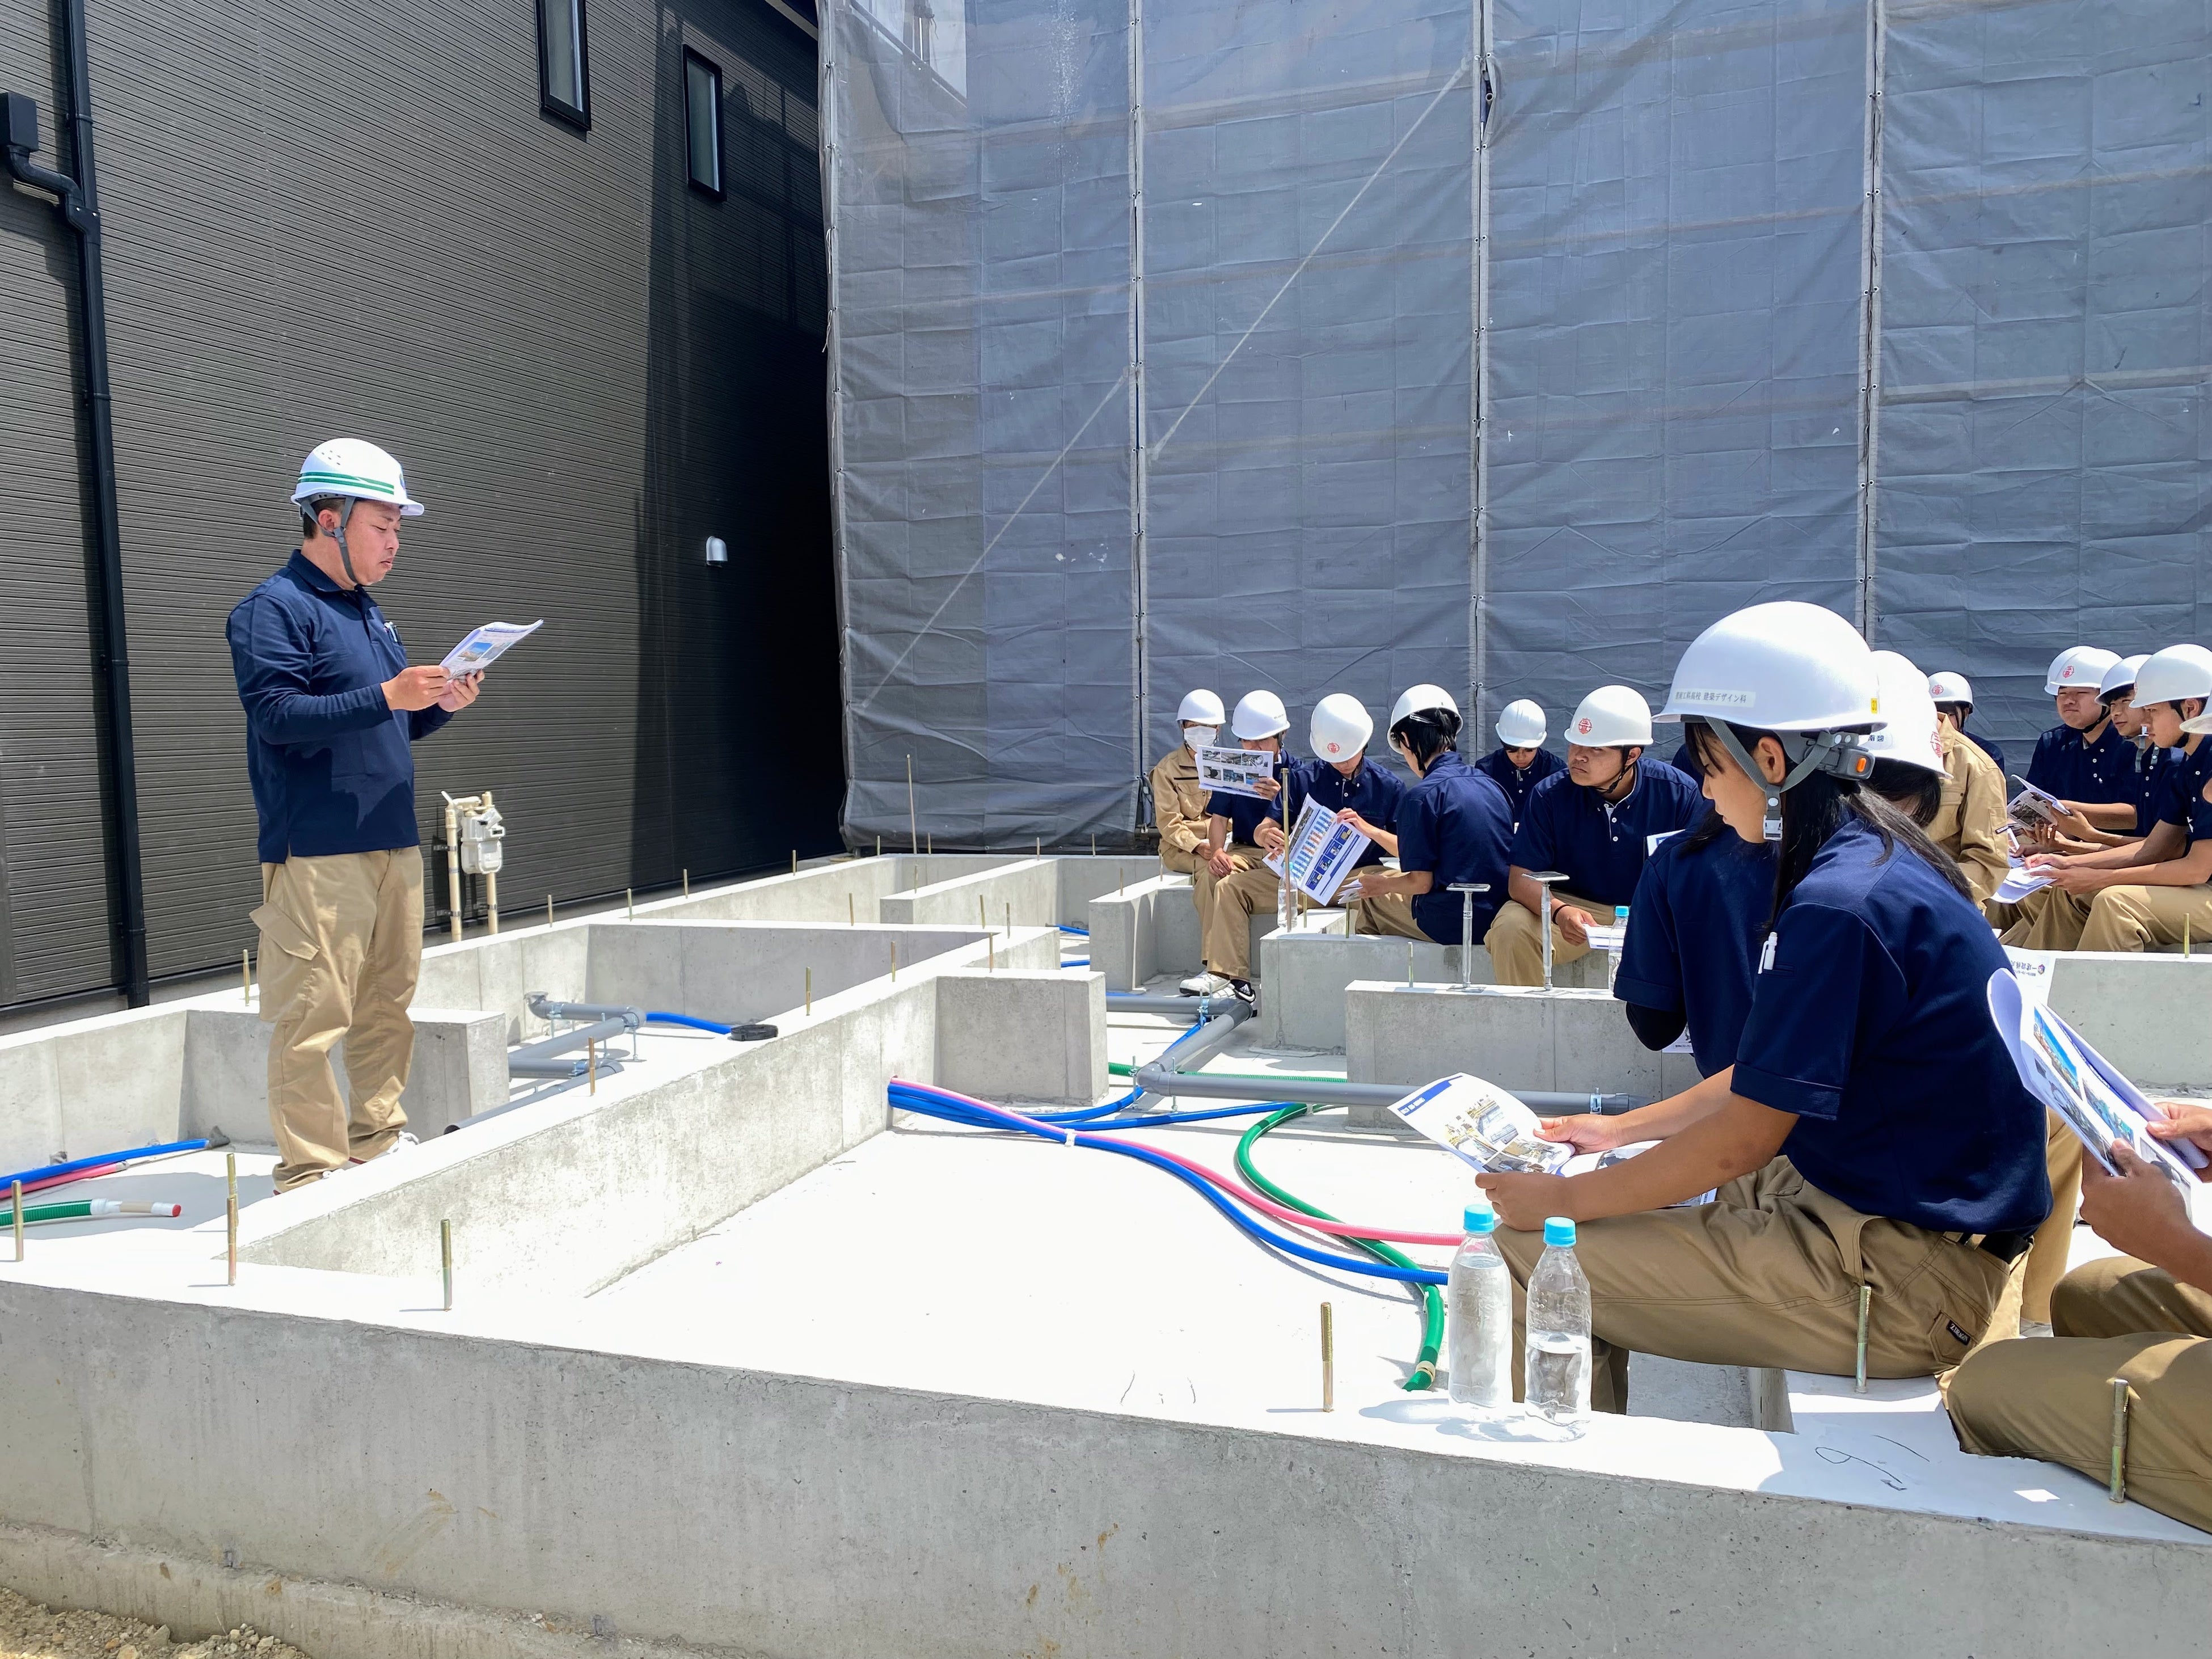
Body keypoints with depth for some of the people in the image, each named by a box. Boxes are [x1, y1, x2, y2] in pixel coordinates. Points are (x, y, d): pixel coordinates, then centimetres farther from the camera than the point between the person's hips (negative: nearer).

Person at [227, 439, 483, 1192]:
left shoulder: (368, 612, 21)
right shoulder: (273, 609, -5)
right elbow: (276, 718, -18)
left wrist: (439, 704, 7)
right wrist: (387, 696, -24)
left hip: (393, 843, 9)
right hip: (316, 851, -8)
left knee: (388, 1005, 12)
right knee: (312, 1016, -7)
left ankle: (379, 1141, 23)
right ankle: (312, 1171, -1)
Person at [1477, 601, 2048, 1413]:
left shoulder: (1841, 905, -22)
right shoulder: (1876, 860, 10)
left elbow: (1743, 1137, -20)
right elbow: (1770, 1075, 17)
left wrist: (1561, 1200, -9)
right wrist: (1621, 1131, 19)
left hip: (1903, 1280, -10)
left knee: (1529, 1256, -14)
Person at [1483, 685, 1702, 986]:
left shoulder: (1679, 793, -8)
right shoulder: (1550, 795, -9)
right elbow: (1522, 878, -10)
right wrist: (1559, 911, -32)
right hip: (1574, 907, 0)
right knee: (1511, 929, -27)